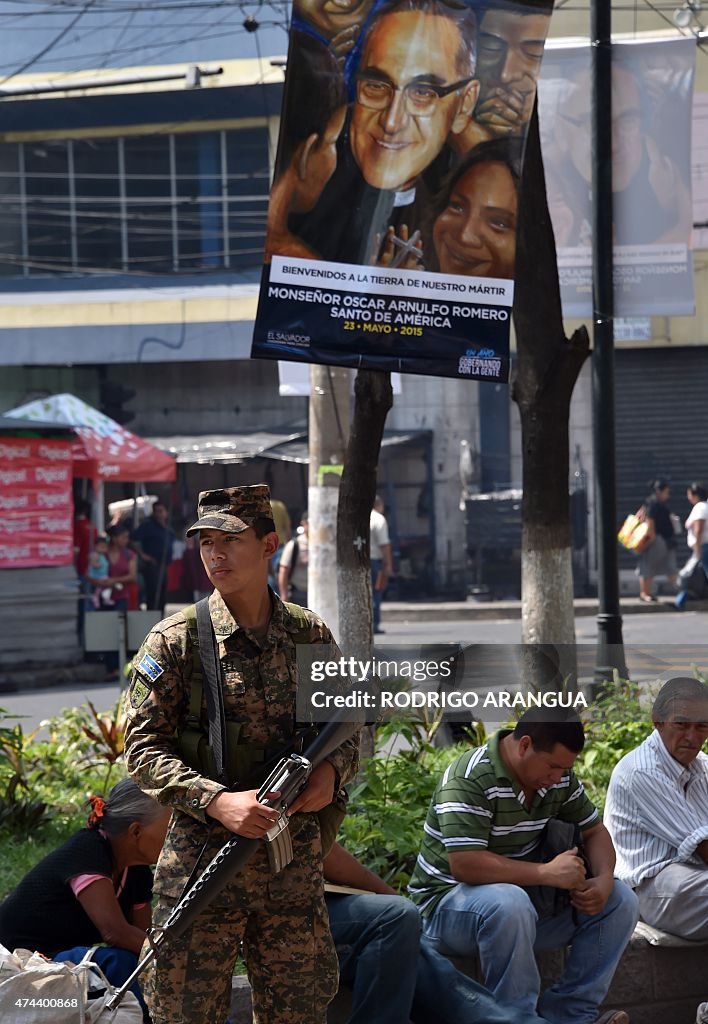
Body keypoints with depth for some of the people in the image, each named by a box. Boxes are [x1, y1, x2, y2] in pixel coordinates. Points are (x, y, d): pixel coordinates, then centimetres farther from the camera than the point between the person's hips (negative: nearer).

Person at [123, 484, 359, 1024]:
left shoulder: (310, 636, 7)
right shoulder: (176, 641, -4)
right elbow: (144, 750, -7)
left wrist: (333, 769, -7)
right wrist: (218, 802, -20)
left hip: (295, 863, 3)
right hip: (202, 857, -3)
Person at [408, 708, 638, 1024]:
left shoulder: (559, 778, 2)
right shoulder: (469, 780, -23)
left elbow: (594, 832, 10)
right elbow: (464, 864, -32)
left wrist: (603, 881, -12)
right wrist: (546, 873, -30)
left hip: (525, 900, 8)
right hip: (448, 902, -8)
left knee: (620, 901, -5)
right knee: (509, 904, -40)